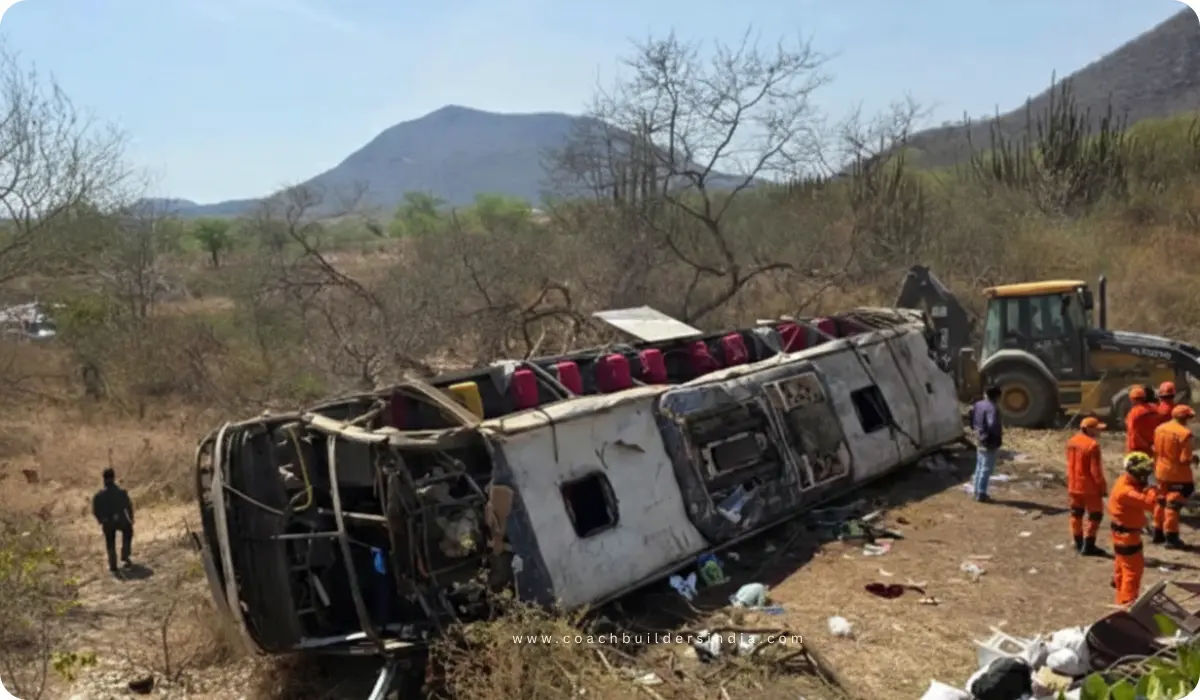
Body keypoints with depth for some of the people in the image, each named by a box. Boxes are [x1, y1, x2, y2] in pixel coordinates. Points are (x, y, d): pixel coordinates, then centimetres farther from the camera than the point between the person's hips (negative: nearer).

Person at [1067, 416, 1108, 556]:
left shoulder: (1072, 442, 5)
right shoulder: (1093, 445, -21)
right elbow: (1095, 469, -20)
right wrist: (1102, 486, -10)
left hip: (1074, 486, 8)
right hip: (1089, 487, -8)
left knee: (1076, 513, 17)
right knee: (1095, 514, 4)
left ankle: (1079, 543, 26)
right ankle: (1088, 546, 4)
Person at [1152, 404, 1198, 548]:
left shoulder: (1159, 429, 1)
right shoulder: (1184, 433, -21)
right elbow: (1185, 459, -20)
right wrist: (1193, 459, 0)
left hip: (1161, 472, 7)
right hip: (1178, 474, -7)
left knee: (1162, 502, 19)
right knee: (1174, 505, 1)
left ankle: (1158, 533, 28)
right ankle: (1171, 537, 5)